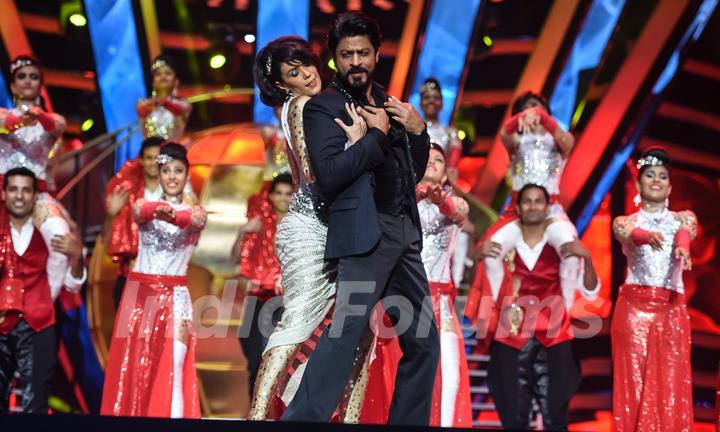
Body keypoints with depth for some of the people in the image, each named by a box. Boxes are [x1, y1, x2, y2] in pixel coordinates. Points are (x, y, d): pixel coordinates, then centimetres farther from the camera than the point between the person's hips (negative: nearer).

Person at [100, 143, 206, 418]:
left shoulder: (195, 211, 5)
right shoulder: (145, 203, 7)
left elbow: (194, 221, -20)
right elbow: (140, 213, -18)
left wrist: (172, 215, -44)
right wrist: (157, 210, -43)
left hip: (175, 297, -1)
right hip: (139, 293, 2)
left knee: (173, 372, -12)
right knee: (131, 369, 0)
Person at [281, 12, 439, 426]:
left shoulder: (390, 104, 19)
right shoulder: (323, 107, -1)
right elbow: (329, 175, -16)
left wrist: (418, 131, 5)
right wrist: (377, 134, -10)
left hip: (405, 233, 7)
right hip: (367, 233, -7)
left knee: (423, 341, 9)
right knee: (344, 335, -20)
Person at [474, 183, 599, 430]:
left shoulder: (562, 245, 5)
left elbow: (590, 293, 2)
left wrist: (586, 257, -13)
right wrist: (480, 255, -9)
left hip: (553, 340, -1)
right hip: (512, 340, 1)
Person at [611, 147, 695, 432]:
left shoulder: (682, 218, 13)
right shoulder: (626, 221, 9)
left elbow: (686, 231, -12)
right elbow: (628, 233, -16)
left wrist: (683, 247, -37)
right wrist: (648, 236, -40)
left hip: (672, 309, 1)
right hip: (634, 306, -1)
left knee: (671, 382, -2)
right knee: (634, 379, -3)